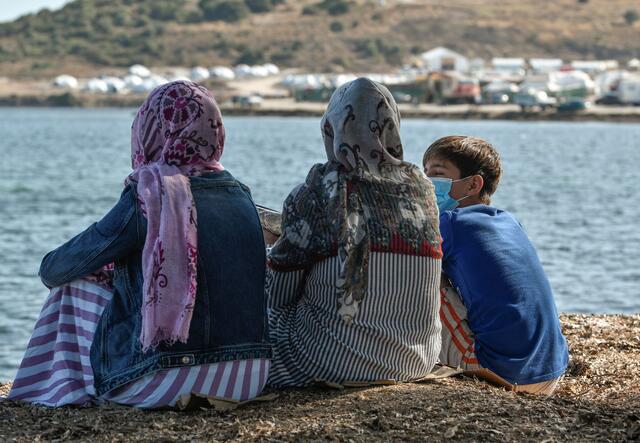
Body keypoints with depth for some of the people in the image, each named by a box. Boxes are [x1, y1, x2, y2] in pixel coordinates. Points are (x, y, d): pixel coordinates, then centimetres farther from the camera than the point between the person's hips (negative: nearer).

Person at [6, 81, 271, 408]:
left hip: (170, 380, -6)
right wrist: (116, 267, 30)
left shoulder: (149, 199, -12)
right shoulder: (239, 193, 5)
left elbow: (52, 271, -2)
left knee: (74, 286, 14)